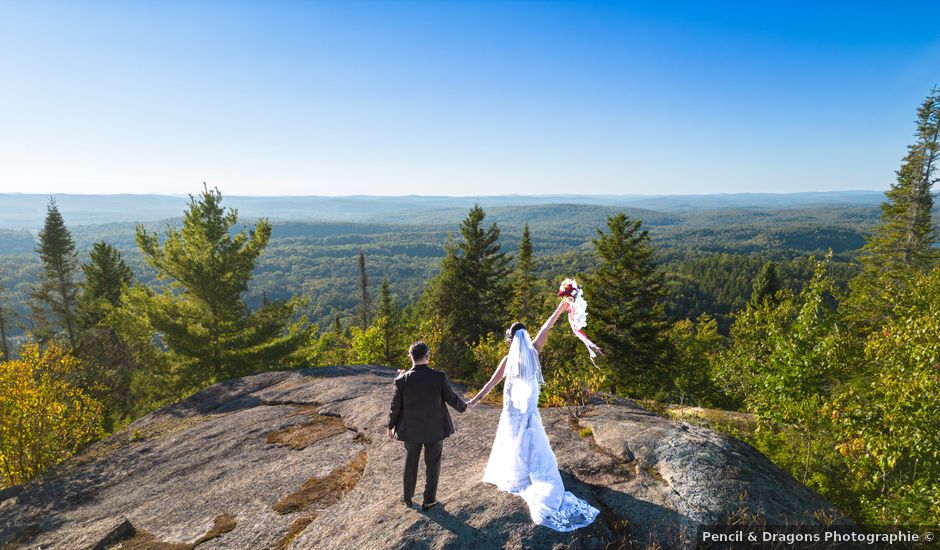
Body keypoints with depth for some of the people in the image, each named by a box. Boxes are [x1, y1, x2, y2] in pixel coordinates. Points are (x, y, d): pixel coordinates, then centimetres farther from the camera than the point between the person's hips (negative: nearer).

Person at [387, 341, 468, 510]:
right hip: (435, 429, -1)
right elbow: (452, 398, -8)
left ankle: (407, 498, 36)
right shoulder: (440, 377, -20)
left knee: (410, 464, 22)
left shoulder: (402, 380, -18)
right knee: (432, 464, 17)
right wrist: (463, 406, 14)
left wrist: (391, 426, 10)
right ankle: (429, 500, 28)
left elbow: (395, 407, -8)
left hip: (411, 430, 1)